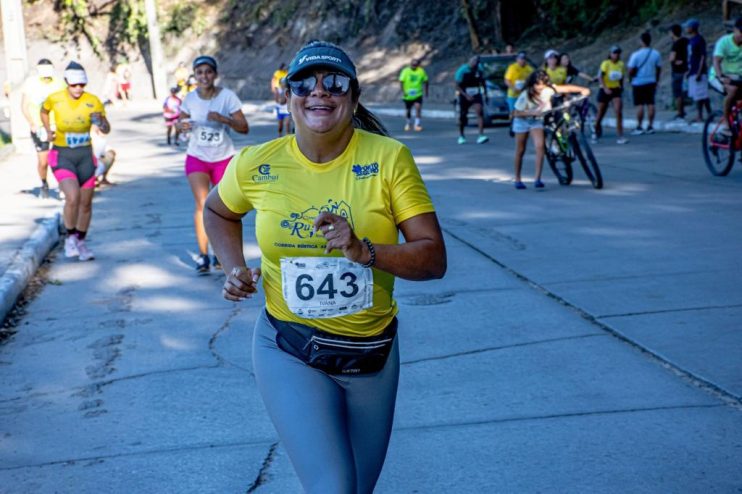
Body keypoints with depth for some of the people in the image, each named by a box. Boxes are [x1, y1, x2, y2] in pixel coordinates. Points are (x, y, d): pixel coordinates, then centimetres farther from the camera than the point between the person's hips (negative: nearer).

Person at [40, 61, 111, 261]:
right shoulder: (55, 99, -8)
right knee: (73, 196, -23)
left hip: (85, 156, 2)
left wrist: (100, 122, -23)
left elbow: (106, 130, -2)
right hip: (62, 156, -2)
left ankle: (81, 242, 27)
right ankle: (70, 238, -1)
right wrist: (48, 130, 2)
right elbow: (44, 111, 15)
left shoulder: (93, 102, -9)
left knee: (86, 202, 8)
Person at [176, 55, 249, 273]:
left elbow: (244, 128, -15)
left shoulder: (227, 96, -13)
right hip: (197, 157, 1)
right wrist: (182, 125, -14)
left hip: (223, 158, -1)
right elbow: (180, 121, 10)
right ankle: (202, 255, -9)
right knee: (202, 204, -12)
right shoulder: (191, 98, -5)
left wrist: (223, 119, -31)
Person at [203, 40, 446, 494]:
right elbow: (218, 212, 15)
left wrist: (365, 251, -30)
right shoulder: (257, 165, -7)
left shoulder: (389, 158, -12)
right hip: (290, 352, -1)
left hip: (373, 352, 2)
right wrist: (235, 269, -1)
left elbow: (434, 258, -14)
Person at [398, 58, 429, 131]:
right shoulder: (405, 71, -7)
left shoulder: (421, 71, -2)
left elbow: (425, 81, 9)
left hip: (418, 94, 0)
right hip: (408, 94, 0)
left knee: (418, 106, -21)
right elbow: (401, 81, -8)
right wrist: (403, 91, -17)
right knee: (408, 110, 10)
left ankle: (417, 124, -14)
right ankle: (408, 123, 35)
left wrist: (426, 91, 8)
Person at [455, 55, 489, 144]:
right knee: (463, 116, 6)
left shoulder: (478, 70, 0)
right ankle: (461, 136, 25)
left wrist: (485, 93, 6)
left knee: (479, 112, -16)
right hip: (465, 96, -2)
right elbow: (457, 86, -12)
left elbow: (482, 82, 15)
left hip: (476, 95, 2)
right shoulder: (462, 71, -13)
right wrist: (466, 95, -22)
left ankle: (481, 135, -22)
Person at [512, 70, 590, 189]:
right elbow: (517, 113, -19)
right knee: (520, 151, 6)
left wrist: (582, 89, -39)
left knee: (540, 146, -20)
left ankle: (537, 179, -20)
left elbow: (565, 88, -26)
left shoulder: (548, 89, -19)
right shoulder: (525, 95, -25)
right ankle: (517, 179, 23)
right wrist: (532, 112, -31)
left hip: (537, 121, 2)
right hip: (522, 121, -2)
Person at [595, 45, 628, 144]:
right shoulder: (605, 64, -11)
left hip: (616, 90, 2)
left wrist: (621, 88, 12)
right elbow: (600, 77, -20)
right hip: (605, 90, -2)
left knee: (619, 112, -16)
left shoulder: (621, 64, 2)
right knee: (600, 114, 7)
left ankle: (620, 136, -16)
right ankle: (596, 134, 29)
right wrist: (605, 88, -31)